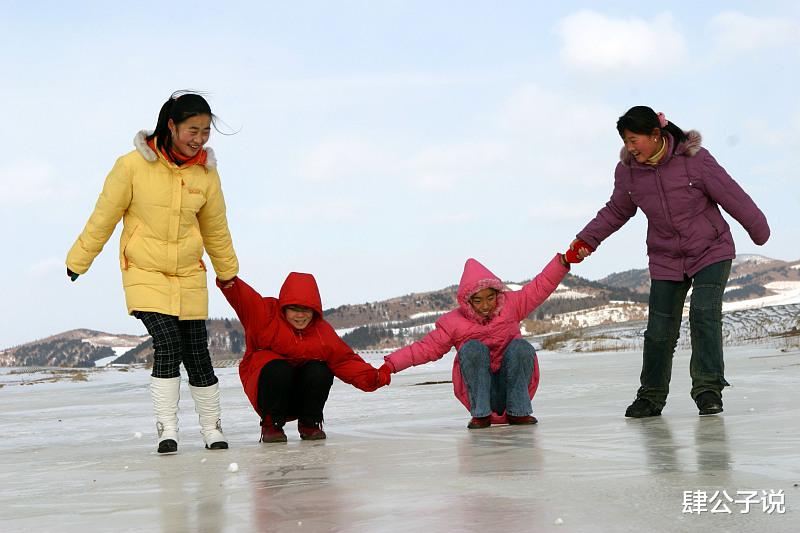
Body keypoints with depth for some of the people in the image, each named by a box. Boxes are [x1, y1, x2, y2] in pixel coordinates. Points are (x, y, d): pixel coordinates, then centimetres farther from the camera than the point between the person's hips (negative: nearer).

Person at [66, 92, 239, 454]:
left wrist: (228, 271, 24)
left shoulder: (206, 172, -1)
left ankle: (212, 429, 18)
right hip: (144, 274, -3)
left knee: (197, 355, 3)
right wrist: (78, 260, 5)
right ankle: (167, 430, -10)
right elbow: (104, 216, -3)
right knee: (167, 344, -18)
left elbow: (215, 228, 14)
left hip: (189, 275, 3)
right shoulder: (134, 165, -12)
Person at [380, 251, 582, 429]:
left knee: (522, 346, -26)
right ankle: (480, 413, -26)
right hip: (477, 385, -1)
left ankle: (518, 411, -21)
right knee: (473, 348, -29)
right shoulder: (453, 322, -2)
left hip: (512, 384, 1)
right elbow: (426, 348, -3)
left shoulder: (510, 305, 3)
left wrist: (565, 260, -11)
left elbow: (539, 288, 0)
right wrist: (391, 365, -14)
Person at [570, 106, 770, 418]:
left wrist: (759, 231, 0)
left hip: (711, 253, -3)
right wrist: (587, 239, 0)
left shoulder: (695, 159, -18)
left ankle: (708, 389, -11)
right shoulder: (627, 171, -6)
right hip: (665, 260, 3)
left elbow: (732, 196, -9)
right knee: (659, 330, 1)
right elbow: (616, 211, 10)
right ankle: (651, 396, 16)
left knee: (704, 315, -18)